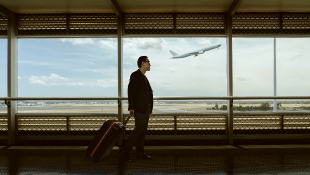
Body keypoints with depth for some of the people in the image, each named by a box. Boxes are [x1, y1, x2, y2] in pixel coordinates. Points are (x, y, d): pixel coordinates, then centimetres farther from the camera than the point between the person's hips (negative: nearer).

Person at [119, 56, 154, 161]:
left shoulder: (144, 77, 20)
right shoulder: (135, 75, -7)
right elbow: (131, 91, -16)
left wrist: (150, 109, 18)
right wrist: (131, 107, -21)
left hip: (146, 109, 9)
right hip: (139, 108, -9)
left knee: (143, 130, 9)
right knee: (138, 129, -9)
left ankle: (140, 153, 16)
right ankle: (125, 150, 1)